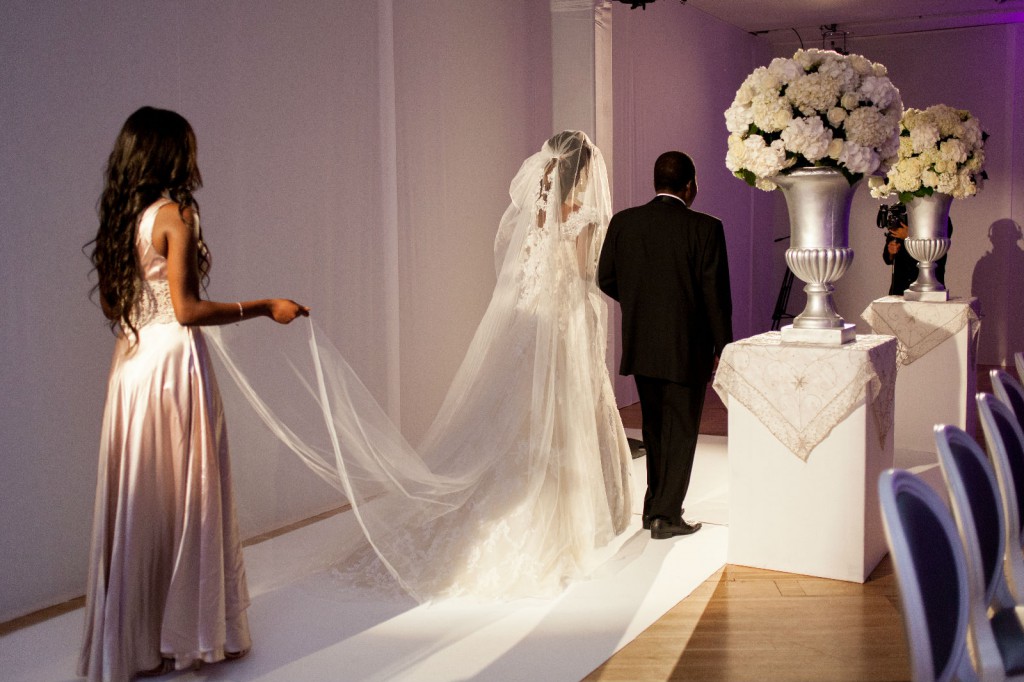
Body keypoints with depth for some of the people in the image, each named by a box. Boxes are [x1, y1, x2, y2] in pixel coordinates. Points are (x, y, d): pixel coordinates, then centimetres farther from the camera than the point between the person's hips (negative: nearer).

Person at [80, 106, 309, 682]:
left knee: (137, 499, 13)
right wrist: (263, 308, -10)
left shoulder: (120, 217, 10)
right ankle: (189, 631, 15)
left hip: (132, 362, 7)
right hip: (175, 360, -7)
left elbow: (111, 304, 16)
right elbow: (187, 310, -16)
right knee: (189, 494, 5)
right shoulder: (176, 213, -11)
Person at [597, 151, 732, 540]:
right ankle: (666, 515, 9)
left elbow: (606, 279, 5)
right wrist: (722, 348, -1)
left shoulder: (623, 222, -2)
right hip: (686, 348, -4)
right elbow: (715, 294, -12)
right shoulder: (705, 229, -13)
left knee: (655, 428, 19)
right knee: (681, 431, 7)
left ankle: (655, 506, 29)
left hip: (640, 345, 5)